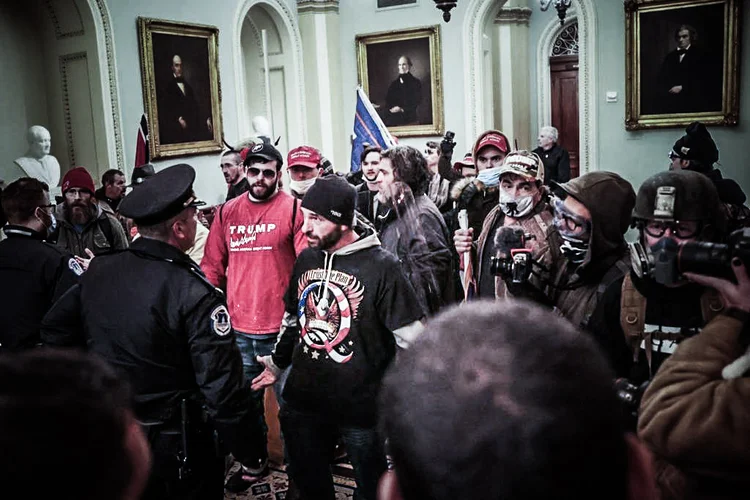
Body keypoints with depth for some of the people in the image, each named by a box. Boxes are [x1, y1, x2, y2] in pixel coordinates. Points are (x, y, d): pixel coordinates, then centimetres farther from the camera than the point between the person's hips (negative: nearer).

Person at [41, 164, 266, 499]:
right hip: (175, 445, -5)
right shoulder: (195, 294, -24)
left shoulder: (99, 270, -6)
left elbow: (54, 331, 8)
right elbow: (222, 386, -25)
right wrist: (251, 455, -14)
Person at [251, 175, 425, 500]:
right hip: (303, 400, 5)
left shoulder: (381, 266, -17)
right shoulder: (306, 260, 2)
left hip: (362, 407, -5)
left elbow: (410, 338, -13)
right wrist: (277, 363, 21)